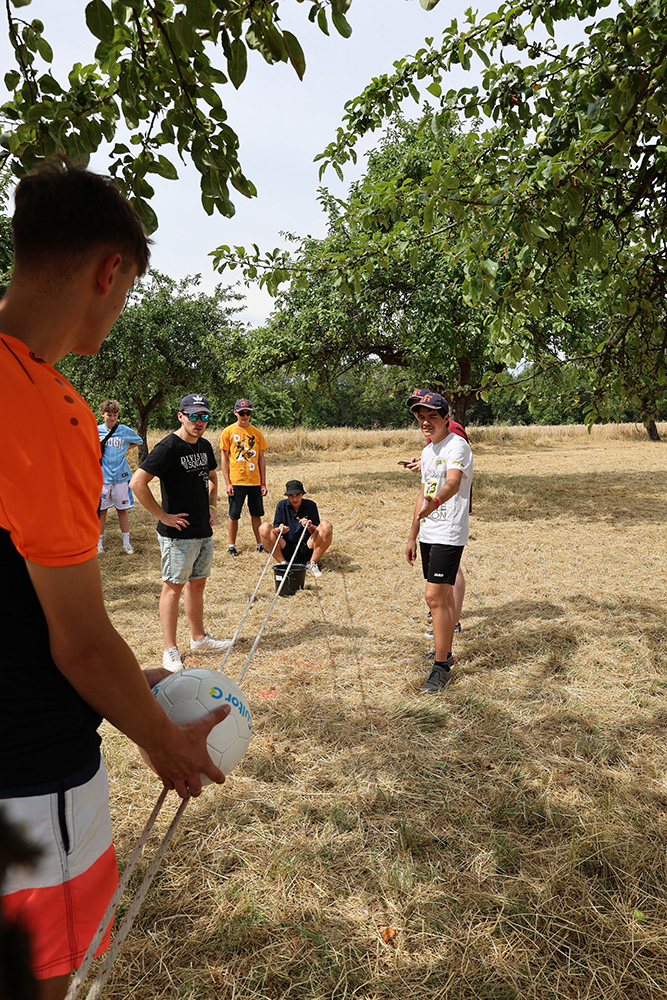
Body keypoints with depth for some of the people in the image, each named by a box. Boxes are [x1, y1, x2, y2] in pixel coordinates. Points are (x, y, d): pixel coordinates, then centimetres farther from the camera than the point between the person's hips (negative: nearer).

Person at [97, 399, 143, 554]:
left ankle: (126, 543, 14)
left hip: (121, 476, 0)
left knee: (122, 510, 6)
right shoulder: (96, 430, 2)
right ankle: (99, 543, 17)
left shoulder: (125, 431, 1)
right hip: (102, 477, 0)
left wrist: (126, 449, 6)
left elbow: (138, 441, 18)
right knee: (101, 510, 6)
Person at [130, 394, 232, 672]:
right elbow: (137, 482, -22)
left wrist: (212, 507, 14)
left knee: (197, 584, 17)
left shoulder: (204, 446, 9)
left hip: (204, 531, 8)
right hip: (177, 534, -8)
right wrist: (163, 516, -18)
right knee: (173, 587, 1)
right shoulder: (168, 447, -15)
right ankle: (170, 650, 11)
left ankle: (199, 638, 30)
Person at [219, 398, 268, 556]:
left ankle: (260, 544, 20)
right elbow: (224, 458, 0)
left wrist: (263, 482, 5)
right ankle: (232, 545, 17)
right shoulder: (228, 432, 0)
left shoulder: (256, 433, 7)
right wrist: (227, 482, -6)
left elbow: (261, 458, 9)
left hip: (255, 481, 3)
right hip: (236, 482, -2)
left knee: (256, 514, 9)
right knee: (233, 515, 4)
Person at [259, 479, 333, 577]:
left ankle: (312, 563, -9)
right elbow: (275, 529, -1)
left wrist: (310, 526, -24)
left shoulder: (310, 505, 1)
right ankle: (283, 563, -13)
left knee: (326, 526, -22)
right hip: (286, 551, 0)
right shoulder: (282, 505, 3)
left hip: (306, 551, 0)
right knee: (264, 527, -19)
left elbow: (316, 532, -2)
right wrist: (280, 530, -25)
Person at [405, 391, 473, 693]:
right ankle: (445, 652, 30)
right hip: (429, 533, 8)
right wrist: (412, 536, 22)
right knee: (443, 596, 16)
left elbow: (453, 482, -30)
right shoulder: (427, 451, 15)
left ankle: (442, 667, -2)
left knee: (435, 597, -11)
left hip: (449, 535, -8)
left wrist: (435, 502, -48)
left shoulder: (457, 445, -12)